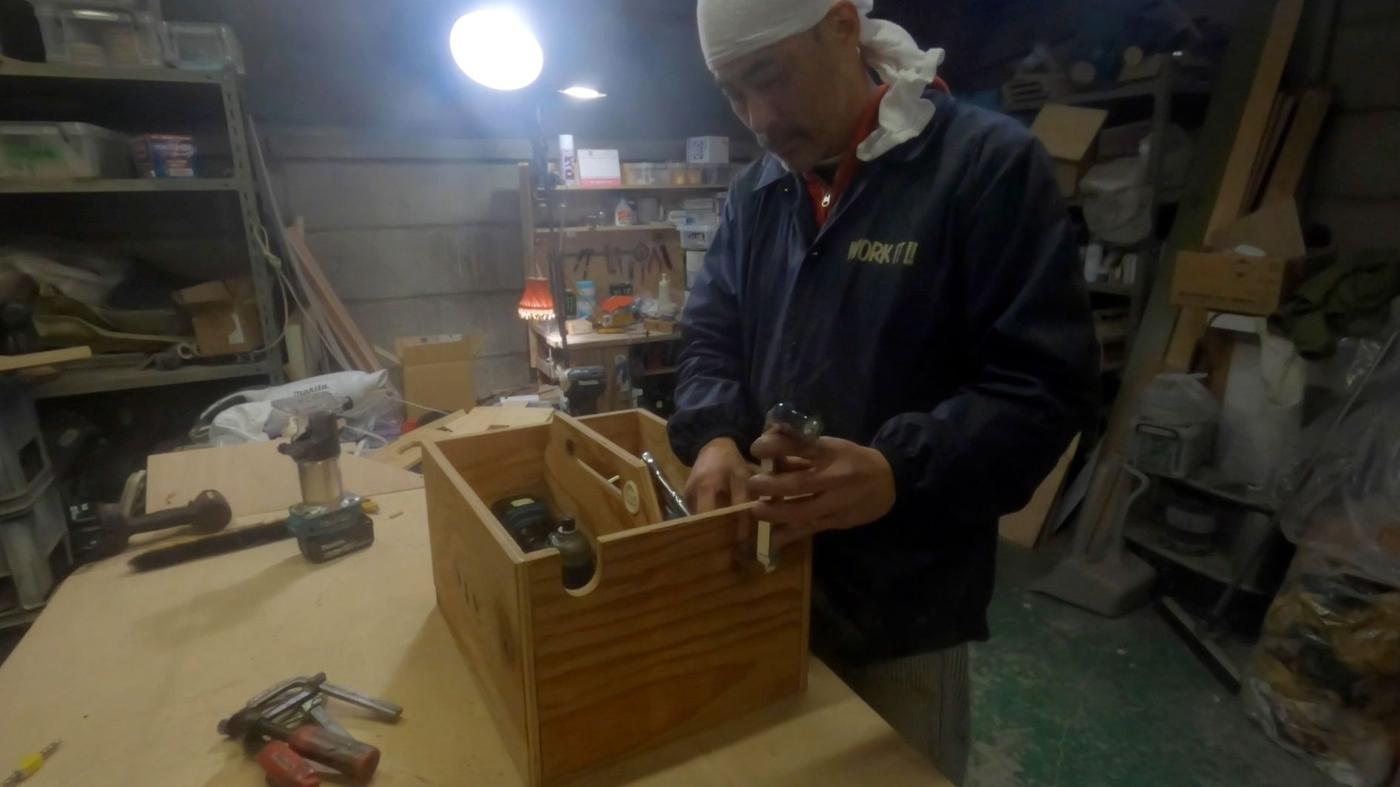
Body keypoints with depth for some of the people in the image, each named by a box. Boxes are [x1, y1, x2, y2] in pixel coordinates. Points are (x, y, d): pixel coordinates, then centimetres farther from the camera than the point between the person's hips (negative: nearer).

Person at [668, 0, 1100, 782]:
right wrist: (714, 437, -15)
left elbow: (1045, 383, -18)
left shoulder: (990, 162, -13)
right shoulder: (755, 193, 5)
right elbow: (711, 336, 6)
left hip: (904, 604, -5)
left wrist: (898, 473, -33)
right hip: (765, 579, 5)